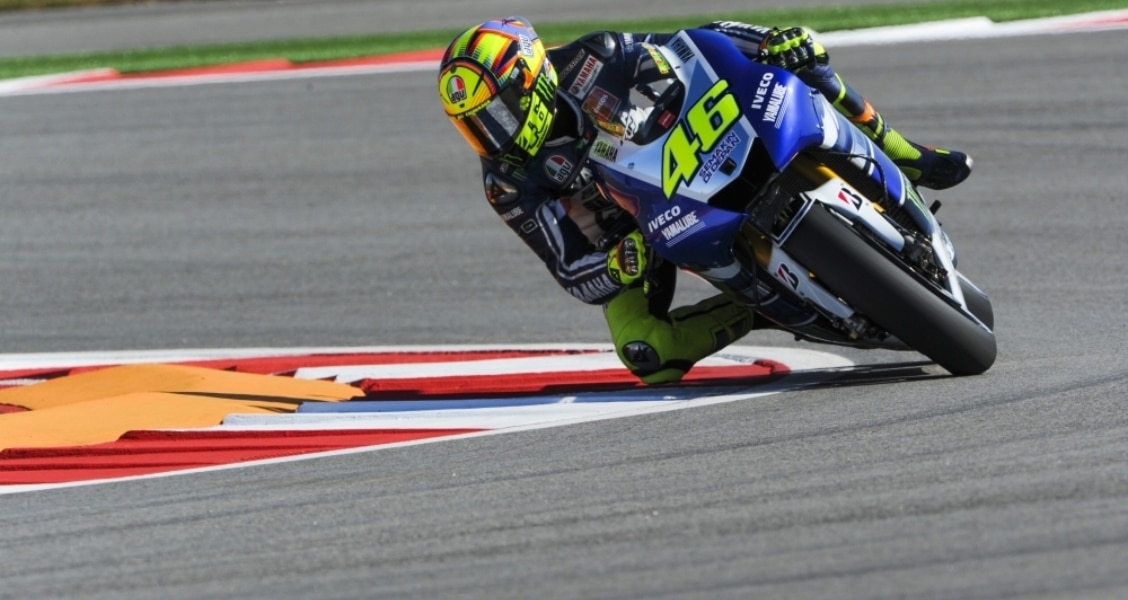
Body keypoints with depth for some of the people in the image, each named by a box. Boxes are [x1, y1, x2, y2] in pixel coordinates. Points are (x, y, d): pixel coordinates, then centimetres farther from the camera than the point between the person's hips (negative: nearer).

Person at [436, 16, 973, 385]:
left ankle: (904, 160, 3)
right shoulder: (507, 183, -18)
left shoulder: (590, 63, -20)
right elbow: (571, 272, -19)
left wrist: (771, 41, -33)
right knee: (648, 358, -30)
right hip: (626, 240, 0)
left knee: (809, 71, -17)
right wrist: (620, 265, -43)